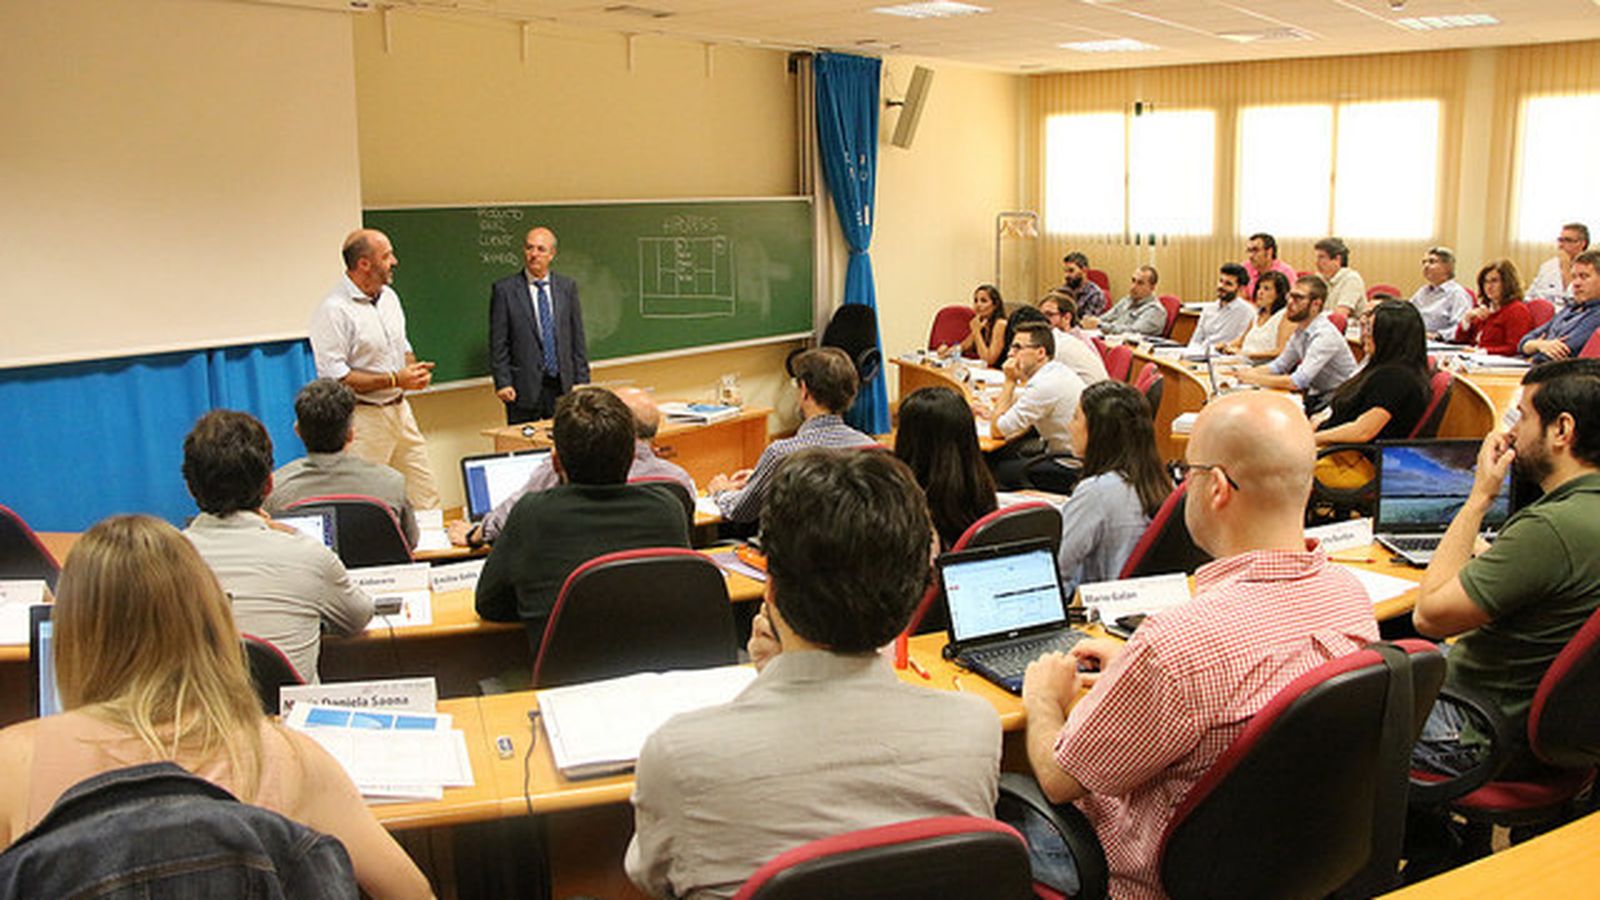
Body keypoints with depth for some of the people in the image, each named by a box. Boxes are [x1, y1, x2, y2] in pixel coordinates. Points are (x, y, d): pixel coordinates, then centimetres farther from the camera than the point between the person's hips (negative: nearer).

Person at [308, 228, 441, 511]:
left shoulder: (389, 296, 10)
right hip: (364, 420, -8)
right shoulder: (334, 311, -15)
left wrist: (414, 370, 1)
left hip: (401, 411, 8)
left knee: (426, 499, 9)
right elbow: (333, 376, -21)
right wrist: (395, 380, -20)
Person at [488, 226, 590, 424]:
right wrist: (503, 383, -8)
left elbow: (578, 339, 10)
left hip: (563, 386, 3)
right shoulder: (504, 289, 0)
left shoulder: (567, 286, 9)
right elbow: (498, 344, -1)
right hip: (524, 389, -3)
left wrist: (582, 382, 5)